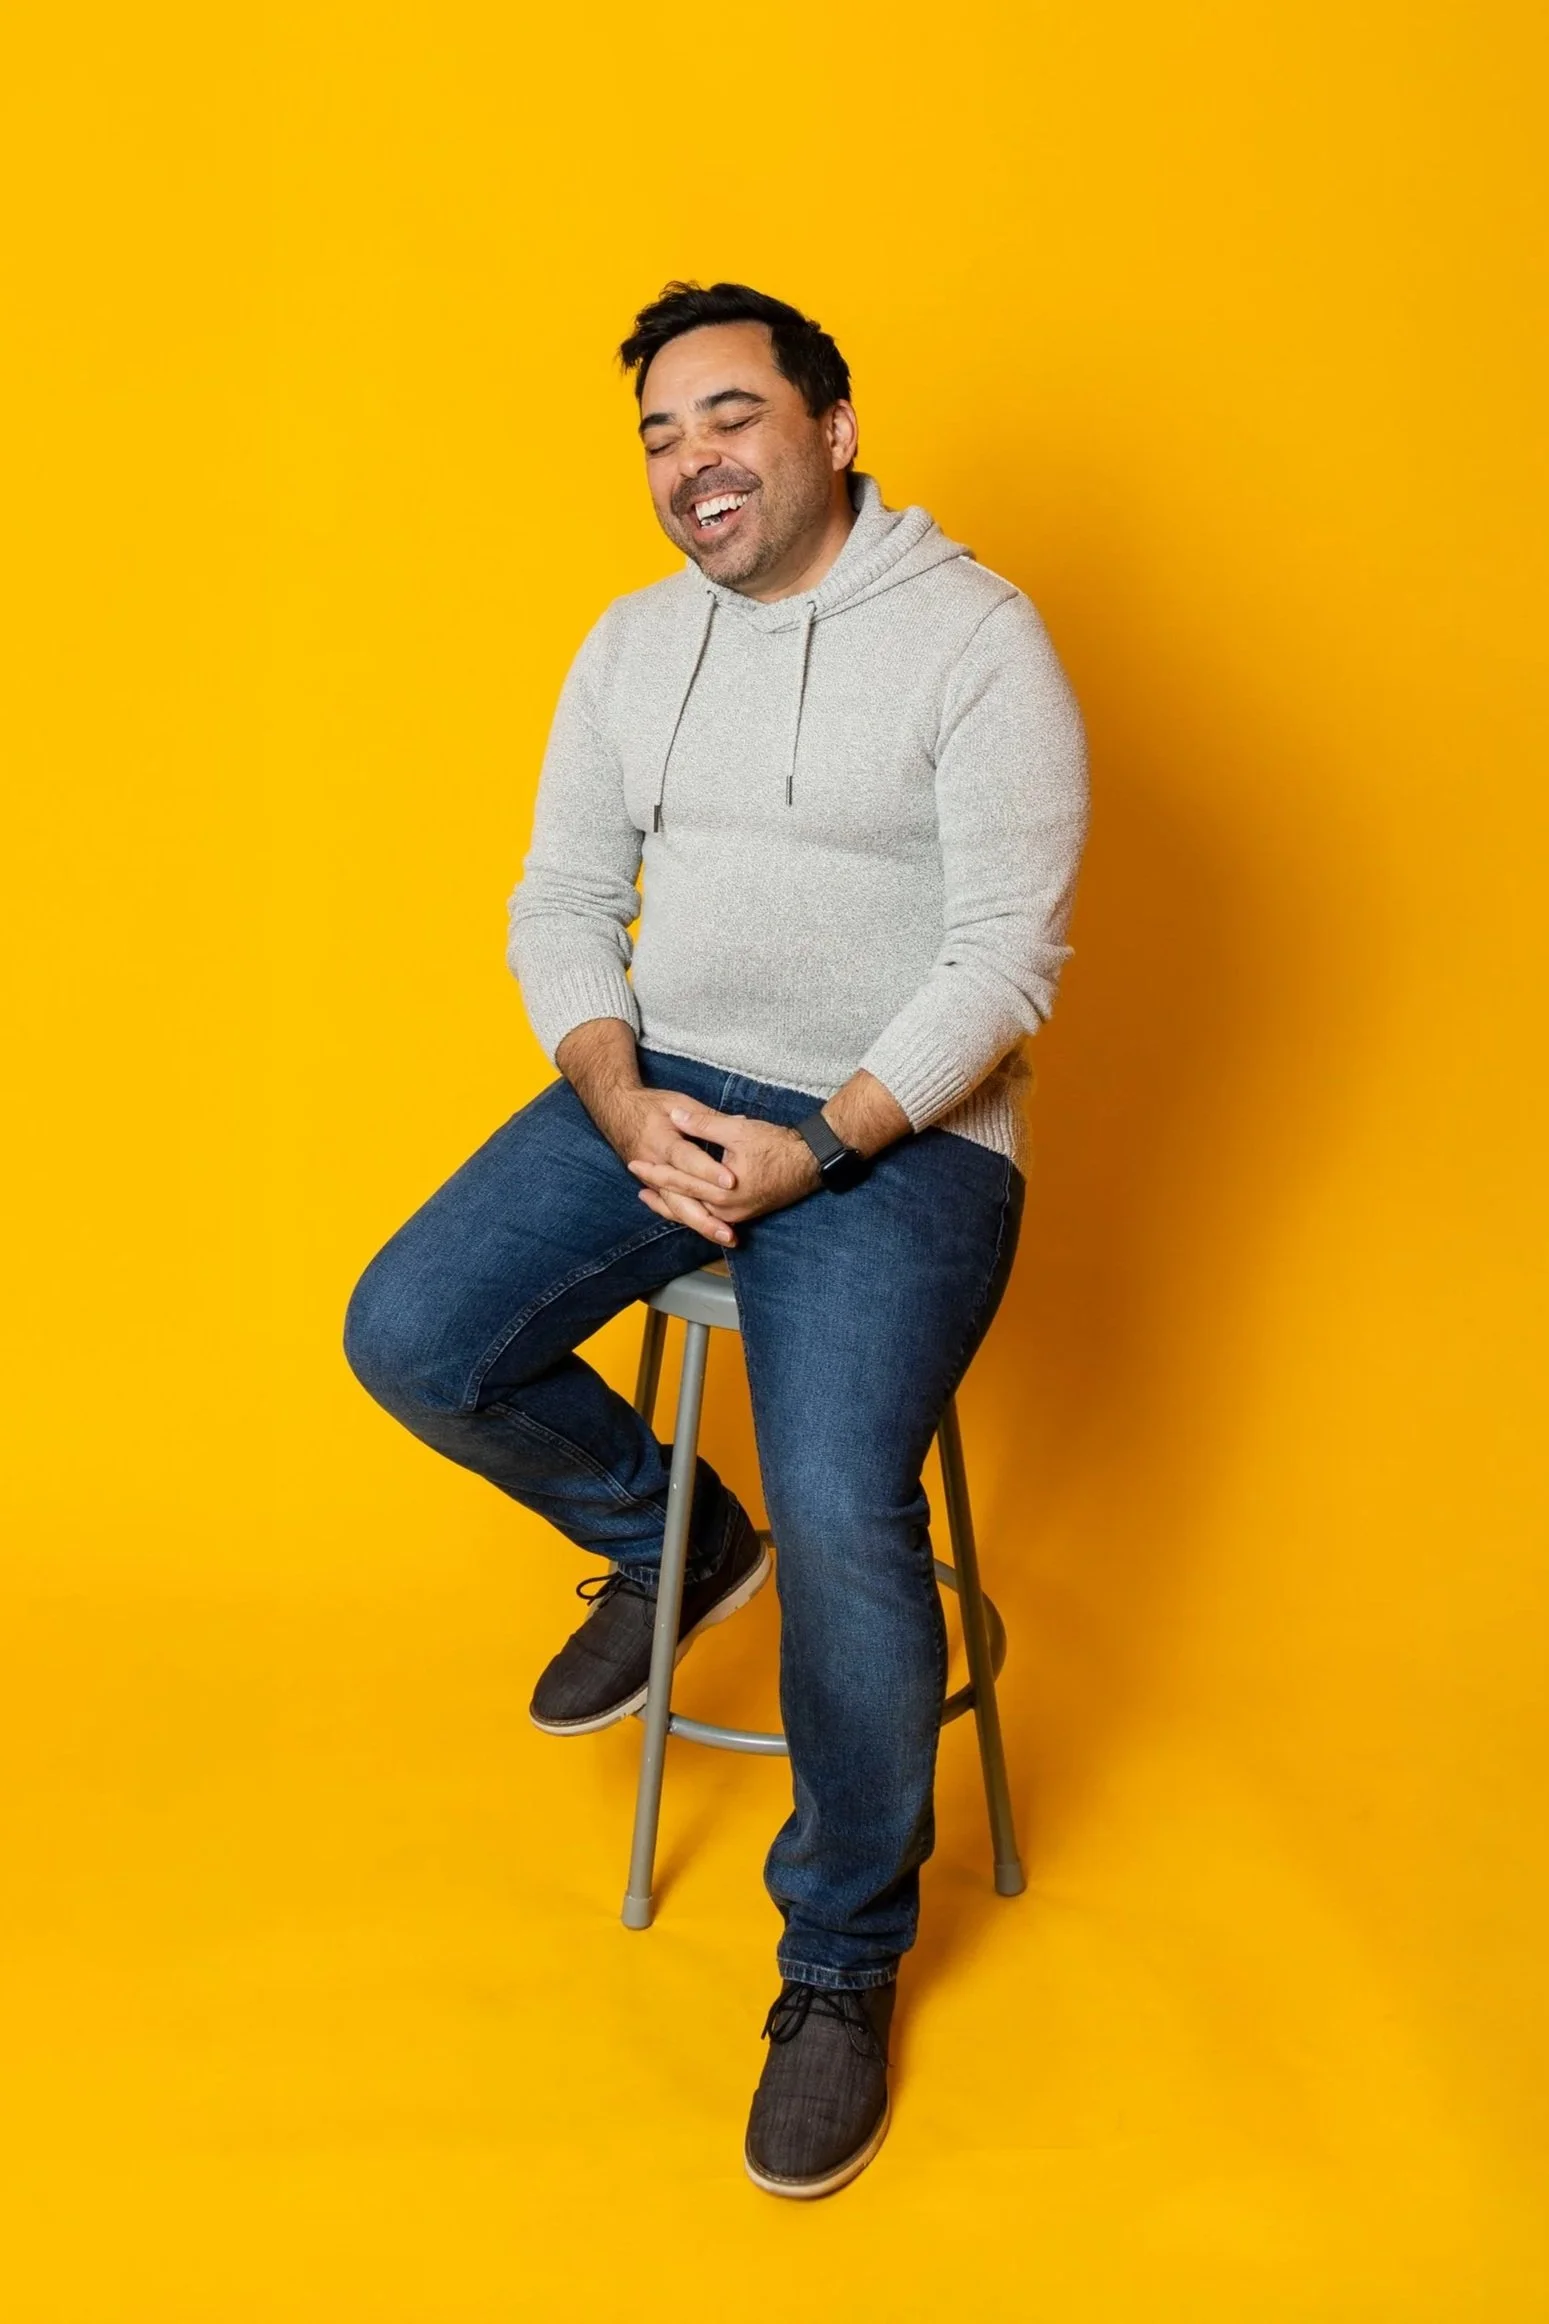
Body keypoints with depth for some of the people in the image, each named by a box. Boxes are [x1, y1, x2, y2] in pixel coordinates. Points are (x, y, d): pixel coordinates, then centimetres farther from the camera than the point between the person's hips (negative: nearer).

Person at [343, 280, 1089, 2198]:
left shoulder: (973, 635, -6)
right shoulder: (633, 640, 12)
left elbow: (1006, 956, -12)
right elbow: (561, 901, 9)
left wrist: (816, 1145, -21)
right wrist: (625, 1106, -10)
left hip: (898, 1126, -5)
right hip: (658, 1083, 6)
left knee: (842, 1510, -25)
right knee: (411, 1340, -16)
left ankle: (843, 1960, 1)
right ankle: (671, 1543, 15)